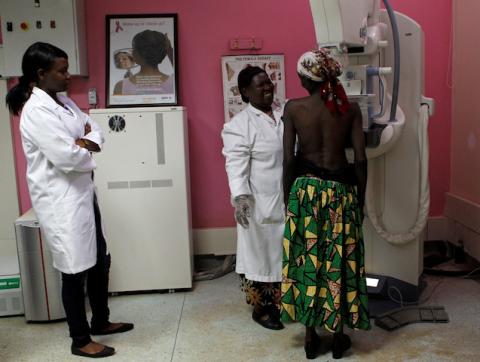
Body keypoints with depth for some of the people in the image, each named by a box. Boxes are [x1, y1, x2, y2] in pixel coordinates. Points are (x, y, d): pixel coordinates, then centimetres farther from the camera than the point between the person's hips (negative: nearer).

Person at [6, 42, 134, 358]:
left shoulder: (64, 101, 11)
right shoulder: (37, 111, -18)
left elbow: (97, 131, 10)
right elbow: (67, 157, -25)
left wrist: (84, 143, -12)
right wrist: (86, 147, -4)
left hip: (82, 193, 9)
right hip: (61, 200, -9)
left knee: (99, 261, 18)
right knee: (75, 269, 3)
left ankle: (101, 321, 37)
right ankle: (80, 340, 20)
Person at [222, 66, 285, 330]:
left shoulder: (284, 116, 9)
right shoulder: (239, 125, -10)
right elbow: (236, 164, -18)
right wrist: (240, 196, -29)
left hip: (287, 199, 6)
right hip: (259, 202, -6)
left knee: (284, 252, 15)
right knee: (259, 252, 6)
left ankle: (279, 303, 32)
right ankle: (260, 309, 22)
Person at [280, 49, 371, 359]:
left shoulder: (293, 108, -5)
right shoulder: (351, 108, -2)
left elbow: (288, 159, -5)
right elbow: (361, 159, -3)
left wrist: (288, 197, 6)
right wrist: (361, 198, 8)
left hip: (306, 189, -1)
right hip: (341, 191, 1)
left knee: (307, 258, 10)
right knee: (340, 260, 11)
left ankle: (311, 337, 20)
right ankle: (339, 337, 23)